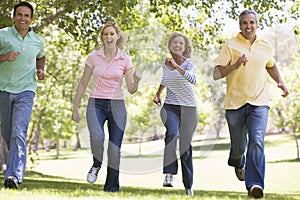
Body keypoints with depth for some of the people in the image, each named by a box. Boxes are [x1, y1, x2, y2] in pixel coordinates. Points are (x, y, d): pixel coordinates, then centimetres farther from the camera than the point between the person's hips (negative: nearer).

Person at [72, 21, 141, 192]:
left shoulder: (125, 60, 2)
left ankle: (112, 187, 10)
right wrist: (75, 108, 7)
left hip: (117, 106, 1)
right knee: (97, 137, -28)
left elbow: (131, 89, 1)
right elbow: (83, 84, 9)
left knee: (115, 149, -3)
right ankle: (96, 164, 3)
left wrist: (136, 81, -22)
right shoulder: (93, 57, 2)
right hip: (96, 104, -1)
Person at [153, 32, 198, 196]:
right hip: (169, 107, 2)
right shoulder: (166, 63, 7)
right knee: (172, 133, -30)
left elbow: (193, 80, -32)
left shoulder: (188, 63, -9)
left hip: (188, 108, -2)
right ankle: (169, 175, -36)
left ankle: (188, 186, 17)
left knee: (185, 147, 4)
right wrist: (157, 94, 25)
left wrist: (177, 67, -38)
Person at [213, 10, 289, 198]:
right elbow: (216, 74, -6)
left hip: (259, 102, 1)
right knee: (238, 145, 10)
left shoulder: (266, 47, 11)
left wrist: (280, 82, 16)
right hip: (235, 103, -1)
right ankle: (238, 163, 47)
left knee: (257, 142, -19)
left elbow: (271, 66, 32)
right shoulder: (230, 46, -1)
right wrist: (236, 64, -20)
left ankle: (255, 185, -25)